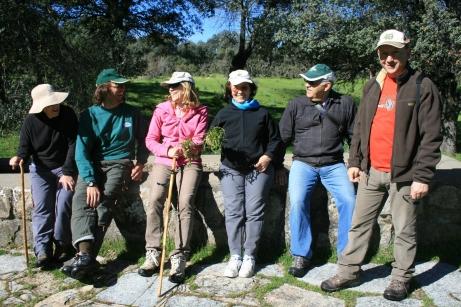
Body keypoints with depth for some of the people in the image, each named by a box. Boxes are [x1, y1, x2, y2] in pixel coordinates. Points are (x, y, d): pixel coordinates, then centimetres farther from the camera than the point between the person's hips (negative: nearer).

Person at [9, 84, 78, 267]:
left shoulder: (67, 114, -14)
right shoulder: (31, 121, -10)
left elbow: (73, 144, -15)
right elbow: (26, 147, 0)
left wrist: (67, 172, -20)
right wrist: (19, 157, -24)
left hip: (65, 168, -1)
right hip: (40, 170, 1)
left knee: (63, 205, -15)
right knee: (41, 208, -12)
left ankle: (62, 245, 2)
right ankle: (42, 250, -12)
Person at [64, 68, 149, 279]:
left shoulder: (131, 113, 5)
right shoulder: (89, 115, 1)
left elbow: (142, 140, 21)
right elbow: (81, 151, -6)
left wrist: (140, 163, 2)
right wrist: (90, 182, -20)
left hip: (119, 163, -1)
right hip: (92, 165, 1)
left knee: (104, 201, -27)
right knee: (82, 198, -27)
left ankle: (87, 257, -30)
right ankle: (84, 252, -38)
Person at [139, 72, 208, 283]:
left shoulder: (200, 111, 2)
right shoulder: (161, 110, 5)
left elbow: (199, 140, -1)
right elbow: (150, 140, 3)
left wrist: (184, 148, -21)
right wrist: (168, 150, -14)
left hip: (189, 163, -1)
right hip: (164, 161, 1)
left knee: (185, 203, -23)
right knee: (155, 200, -21)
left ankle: (179, 257, -16)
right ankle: (153, 254, -10)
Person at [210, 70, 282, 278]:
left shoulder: (262, 113, 9)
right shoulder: (223, 114, 10)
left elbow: (275, 139, 12)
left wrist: (268, 156, -4)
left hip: (258, 169, 0)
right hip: (231, 169, 1)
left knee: (254, 212, -3)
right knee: (233, 212, -5)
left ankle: (249, 257, 5)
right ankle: (235, 256, 2)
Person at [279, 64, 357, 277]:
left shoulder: (345, 104, 6)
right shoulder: (296, 105, 5)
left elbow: (354, 137, 13)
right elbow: (283, 137, 9)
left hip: (334, 165, 1)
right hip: (303, 163, 0)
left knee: (349, 201, -18)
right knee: (297, 202, -23)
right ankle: (301, 255, -8)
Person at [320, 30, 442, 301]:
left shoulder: (423, 87, -7)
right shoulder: (373, 86, 10)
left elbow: (431, 136, -11)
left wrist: (423, 176, -14)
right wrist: (355, 161, 10)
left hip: (404, 174, -5)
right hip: (371, 171, 5)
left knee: (404, 230, 9)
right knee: (360, 224, 12)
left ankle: (401, 279, 25)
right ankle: (349, 272, 24)